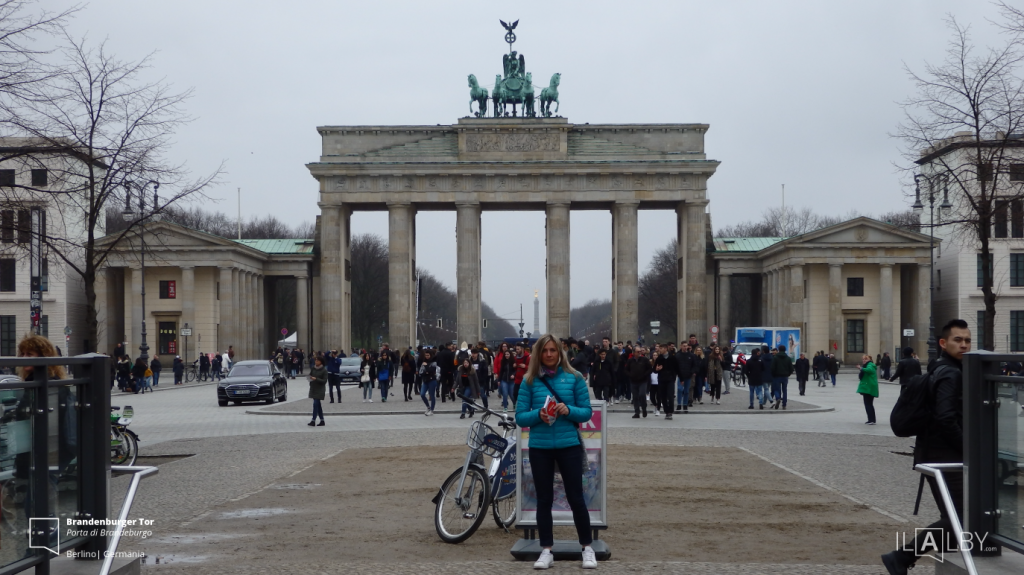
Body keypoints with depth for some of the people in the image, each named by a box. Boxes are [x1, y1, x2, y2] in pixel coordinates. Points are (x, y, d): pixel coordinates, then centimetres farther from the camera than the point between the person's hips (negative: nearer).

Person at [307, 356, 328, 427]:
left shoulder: (324, 370, -10)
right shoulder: (313, 368, 5)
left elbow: (324, 381, -13)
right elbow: (310, 375, 17)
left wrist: (316, 379, -23)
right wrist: (310, 378, -5)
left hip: (320, 389, -6)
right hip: (313, 388, 6)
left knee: (316, 404, -12)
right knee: (318, 405, 10)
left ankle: (313, 420, -12)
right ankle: (322, 421, 17)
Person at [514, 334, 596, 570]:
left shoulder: (574, 378, -1)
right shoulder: (530, 380, 0)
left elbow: (587, 412, 1)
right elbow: (520, 416, 0)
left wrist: (568, 410, -18)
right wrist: (538, 415, -19)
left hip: (569, 445, -1)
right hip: (539, 447, 1)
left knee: (576, 498, 3)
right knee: (544, 500, 8)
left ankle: (587, 548, 17)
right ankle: (546, 551, 16)